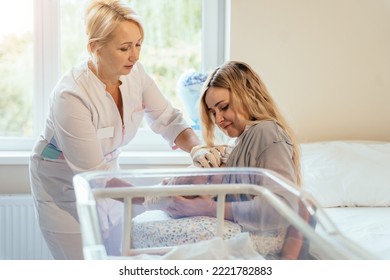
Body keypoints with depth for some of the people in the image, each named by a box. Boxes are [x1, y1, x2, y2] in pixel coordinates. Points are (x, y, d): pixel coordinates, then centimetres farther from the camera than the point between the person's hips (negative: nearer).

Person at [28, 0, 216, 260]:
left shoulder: (135, 73, -15)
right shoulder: (71, 94, -32)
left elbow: (169, 121, -7)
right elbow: (93, 173, -29)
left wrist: (198, 149, -28)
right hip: (62, 186, -5)